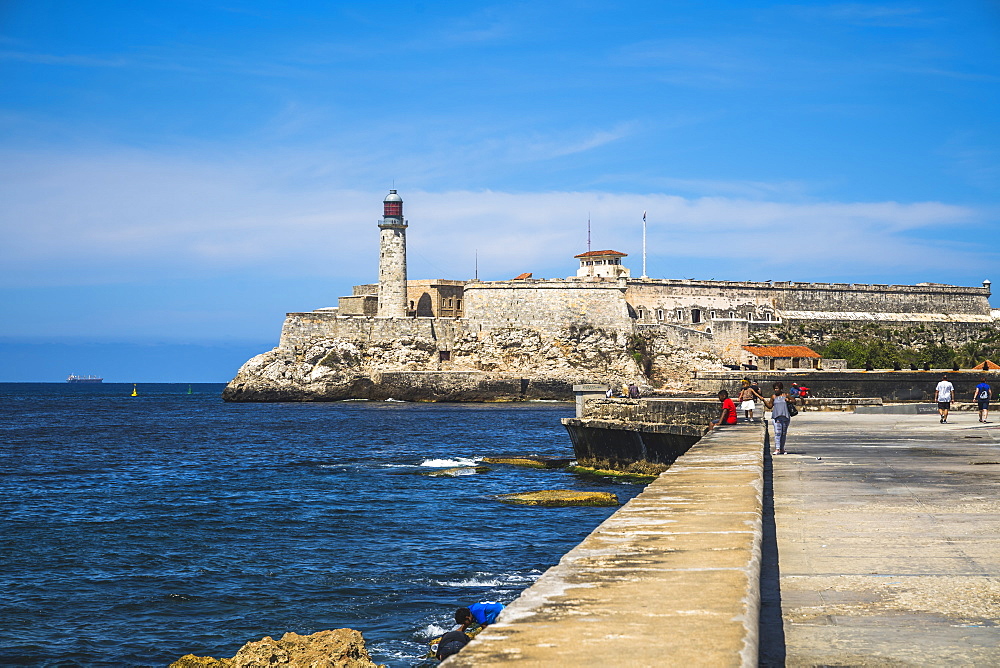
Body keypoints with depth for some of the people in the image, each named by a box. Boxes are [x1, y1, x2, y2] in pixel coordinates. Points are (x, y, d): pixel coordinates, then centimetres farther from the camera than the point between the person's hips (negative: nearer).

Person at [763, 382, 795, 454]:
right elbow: (769, 406, 10)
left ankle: (782, 448, 17)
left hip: (785, 417, 1)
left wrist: (789, 401, -8)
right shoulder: (773, 397, 8)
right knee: (777, 432, -13)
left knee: (784, 433, 7)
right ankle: (777, 449, -17)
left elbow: (794, 401, 12)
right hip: (776, 417, -1)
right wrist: (764, 400, -1)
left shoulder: (786, 396, 7)